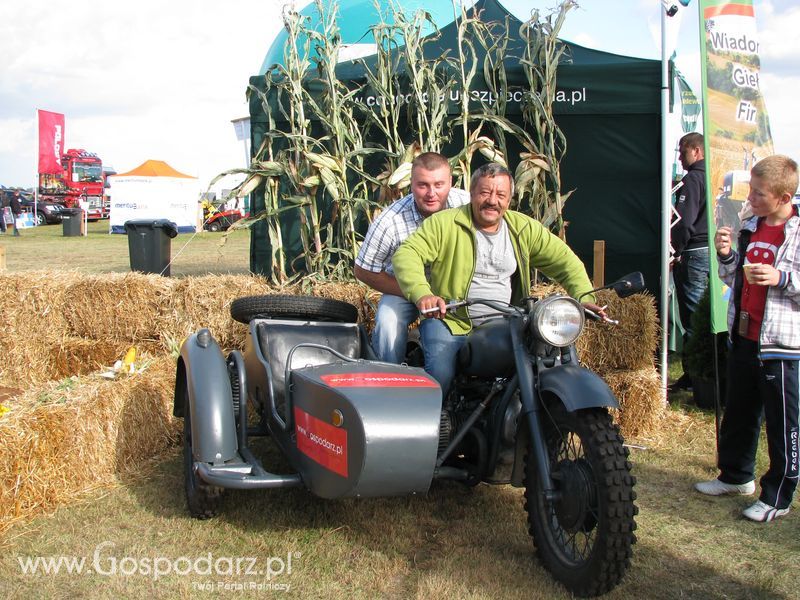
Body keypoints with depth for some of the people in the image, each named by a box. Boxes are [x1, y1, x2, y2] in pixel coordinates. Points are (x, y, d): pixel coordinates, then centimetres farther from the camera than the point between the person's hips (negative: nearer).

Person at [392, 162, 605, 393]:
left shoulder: (524, 228, 8)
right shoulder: (444, 223, -4)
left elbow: (565, 259, 11)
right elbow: (406, 254, -14)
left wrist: (584, 297, -6)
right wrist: (421, 293, -32)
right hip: (450, 322, -3)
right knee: (439, 375, -28)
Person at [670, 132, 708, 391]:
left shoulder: (692, 179, -12)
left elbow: (684, 221, -19)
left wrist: (673, 253, -11)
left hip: (694, 253, -8)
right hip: (714, 252, 9)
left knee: (692, 317, -4)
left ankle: (692, 375, 0)